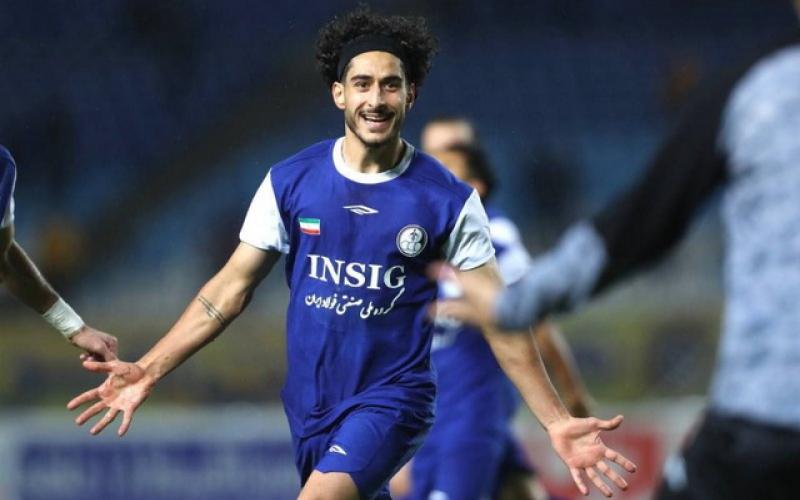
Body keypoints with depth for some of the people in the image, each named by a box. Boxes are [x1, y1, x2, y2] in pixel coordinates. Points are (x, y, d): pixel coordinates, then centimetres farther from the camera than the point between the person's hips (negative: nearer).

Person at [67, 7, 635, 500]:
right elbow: (232, 288, 2)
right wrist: (148, 370, -7)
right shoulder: (290, 182, -3)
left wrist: (557, 422, -10)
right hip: (310, 400, 4)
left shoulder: (448, 199, -9)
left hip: (391, 398, -4)